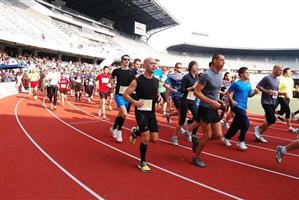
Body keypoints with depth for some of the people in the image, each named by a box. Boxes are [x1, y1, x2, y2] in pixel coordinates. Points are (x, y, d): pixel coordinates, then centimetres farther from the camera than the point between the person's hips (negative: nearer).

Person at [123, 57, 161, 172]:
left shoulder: (156, 81, 5)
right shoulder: (137, 81, -11)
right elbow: (125, 95, -7)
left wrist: (159, 96, -1)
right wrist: (135, 102, -24)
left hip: (152, 112, 6)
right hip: (141, 112, -6)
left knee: (154, 139, 5)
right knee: (146, 138, -11)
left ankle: (135, 132, 32)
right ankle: (142, 163, 12)